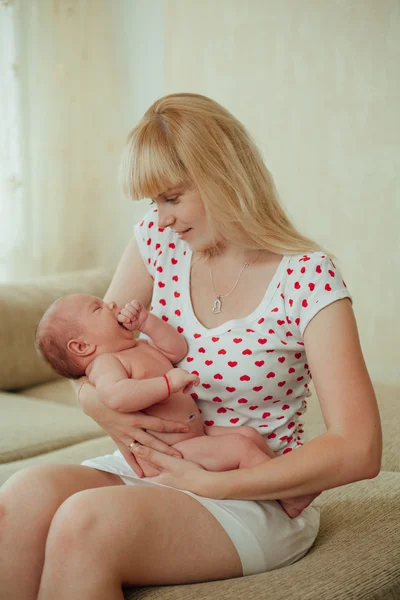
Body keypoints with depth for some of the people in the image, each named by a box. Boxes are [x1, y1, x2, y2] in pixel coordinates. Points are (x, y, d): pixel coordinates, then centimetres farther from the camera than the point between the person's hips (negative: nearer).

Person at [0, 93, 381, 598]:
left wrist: (208, 483, -21)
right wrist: (102, 405, -12)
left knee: (84, 521, -32)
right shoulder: (159, 240, 3)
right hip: (155, 464, 5)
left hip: (258, 496, -5)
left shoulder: (307, 277, -14)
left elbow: (359, 452, -21)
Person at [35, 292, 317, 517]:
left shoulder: (140, 348, 18)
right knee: (240, 447, -19)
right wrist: (169, 382, -36)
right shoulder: (105, 363, -16)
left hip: (197, 434, 10)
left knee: (249, 433, 0)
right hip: (164, 456, -10)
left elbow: (177, 348, 19)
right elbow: (116, 396, -36)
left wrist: (146, 321, 7)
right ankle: (289, 500, -11)